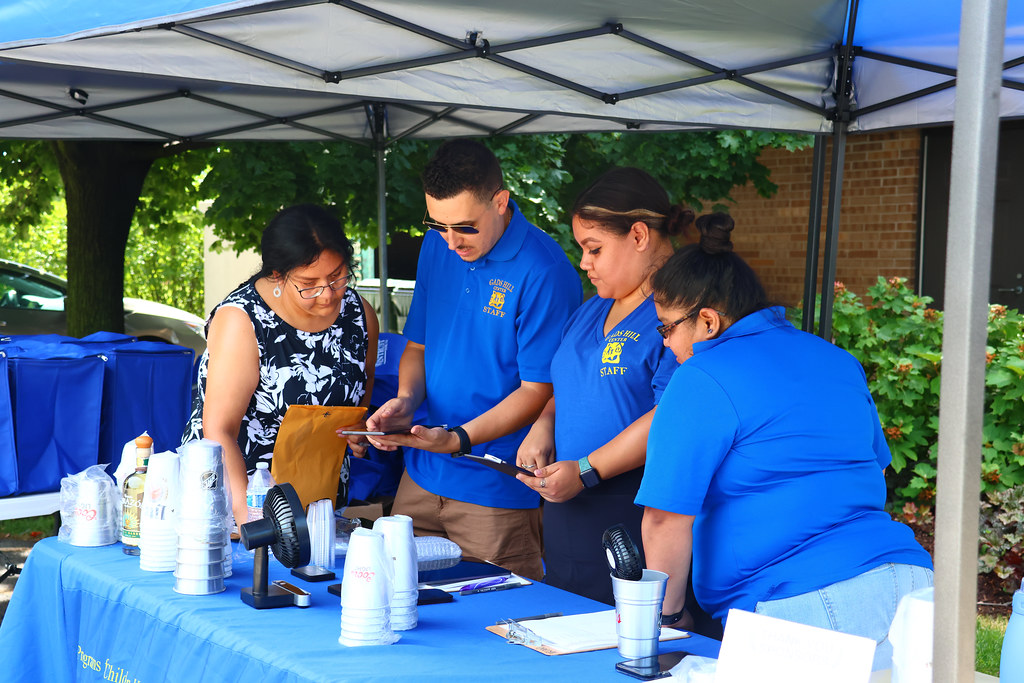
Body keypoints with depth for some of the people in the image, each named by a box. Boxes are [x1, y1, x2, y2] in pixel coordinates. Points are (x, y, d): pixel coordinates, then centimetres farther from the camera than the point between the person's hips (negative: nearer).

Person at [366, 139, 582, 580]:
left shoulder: (543, 271, -15)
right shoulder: (436, 247, 7)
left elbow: (538, 390, -13)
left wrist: (460, 438, -23)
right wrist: (406, 399, -4)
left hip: (498, 491, -6)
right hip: (422, 477, 6)